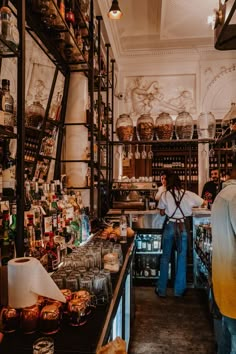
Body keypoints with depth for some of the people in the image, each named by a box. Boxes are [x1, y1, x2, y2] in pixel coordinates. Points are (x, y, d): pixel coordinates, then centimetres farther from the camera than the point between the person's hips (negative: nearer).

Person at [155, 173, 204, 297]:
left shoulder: (165, 195, -6)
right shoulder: (188, 194, -3)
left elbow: (162, 212, 1)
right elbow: (203, 203, 8)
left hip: (170, 226, 0)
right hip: (184, 226, 1)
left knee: (165, 257, 11)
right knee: (182, 257, 12)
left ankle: (161, 290, 18)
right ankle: (179, 290, 21)